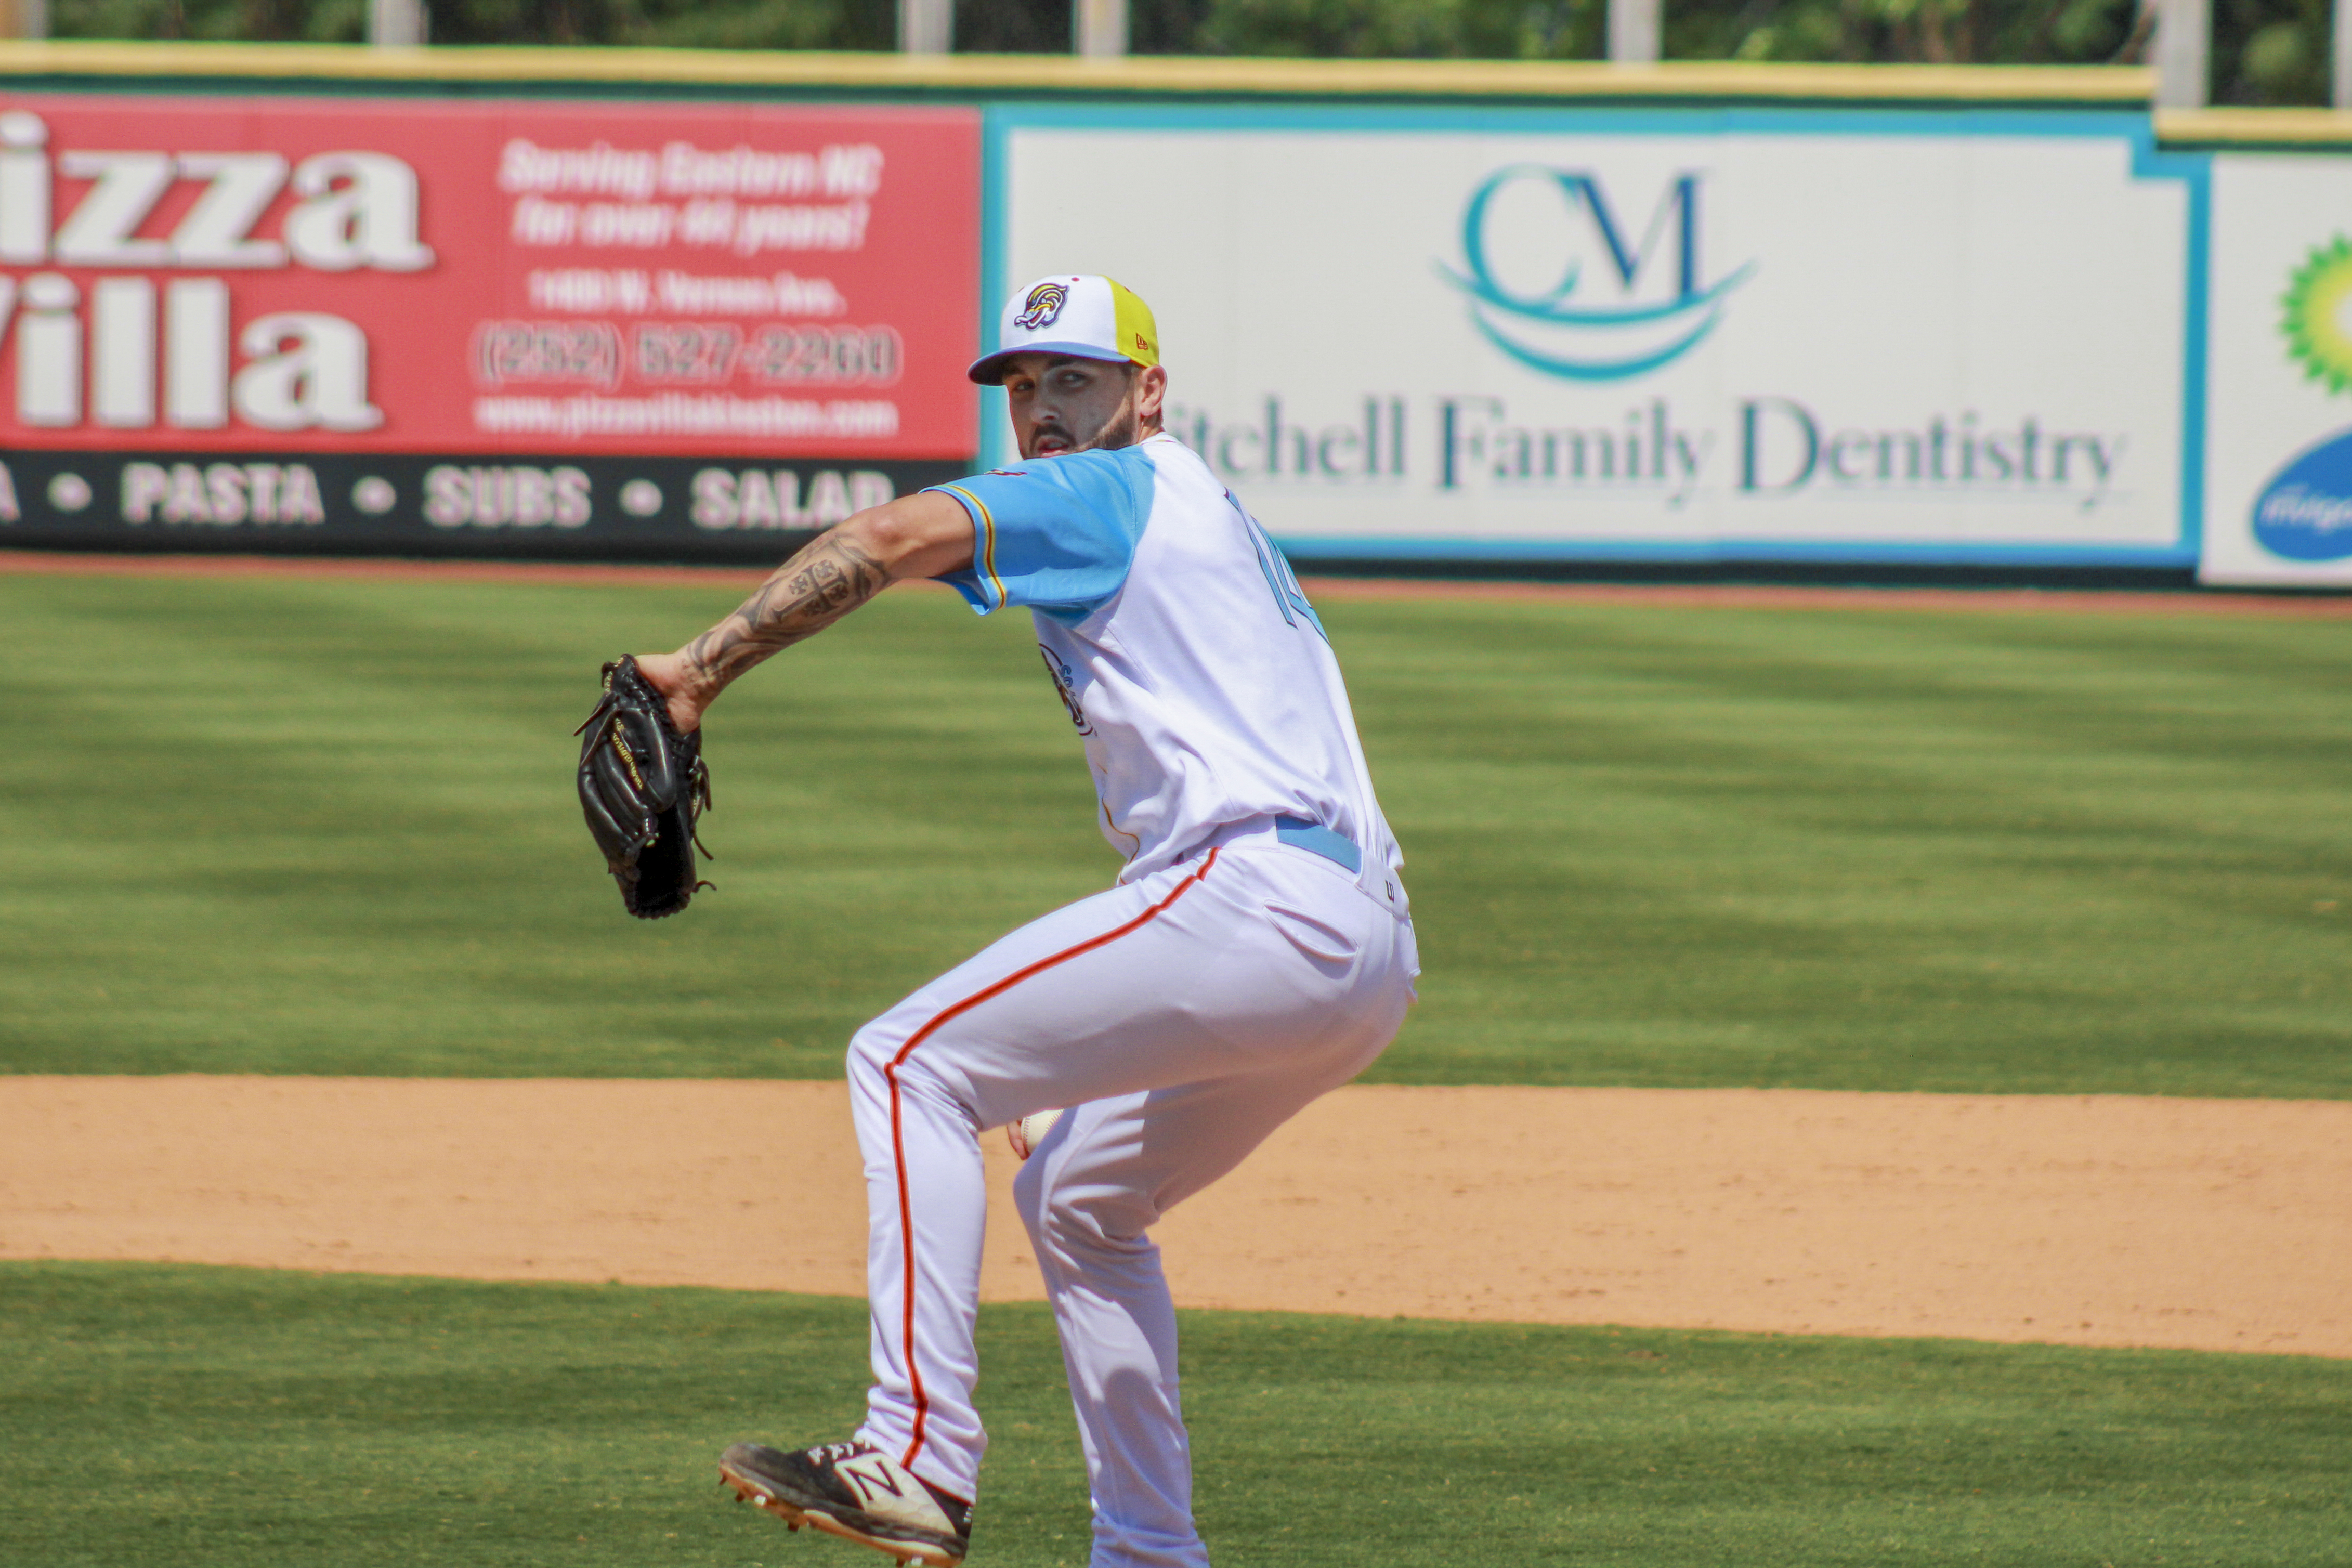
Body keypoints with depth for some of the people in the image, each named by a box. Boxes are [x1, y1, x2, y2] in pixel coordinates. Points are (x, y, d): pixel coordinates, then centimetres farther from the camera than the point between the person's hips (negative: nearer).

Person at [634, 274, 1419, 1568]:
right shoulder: (1210, 521, 31)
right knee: (1076, 1200, 25)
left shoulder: (1120, 489, 3)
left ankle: (919, 1462, -18)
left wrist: (706, 665, -15)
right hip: (1369, 959, 10)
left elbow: (899, 536, -14)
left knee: (912, 1063, -8)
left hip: (1258, 894, -10)